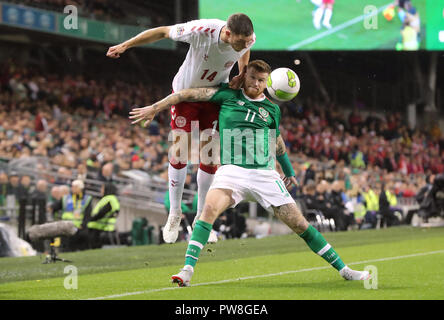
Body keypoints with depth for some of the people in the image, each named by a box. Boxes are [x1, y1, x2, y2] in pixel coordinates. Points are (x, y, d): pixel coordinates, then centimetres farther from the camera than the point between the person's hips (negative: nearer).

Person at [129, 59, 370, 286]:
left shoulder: (272, 109, 13)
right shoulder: (227, 95, 7)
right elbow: (190, 94, 8)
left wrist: (289, 171, 40)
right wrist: (155, 108, 6)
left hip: (265, 173, 2)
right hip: (232, 169, -2)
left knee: (299, 224, -2)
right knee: (210, 208, -30)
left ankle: (342, 269, 9)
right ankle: (187, 269, -31)